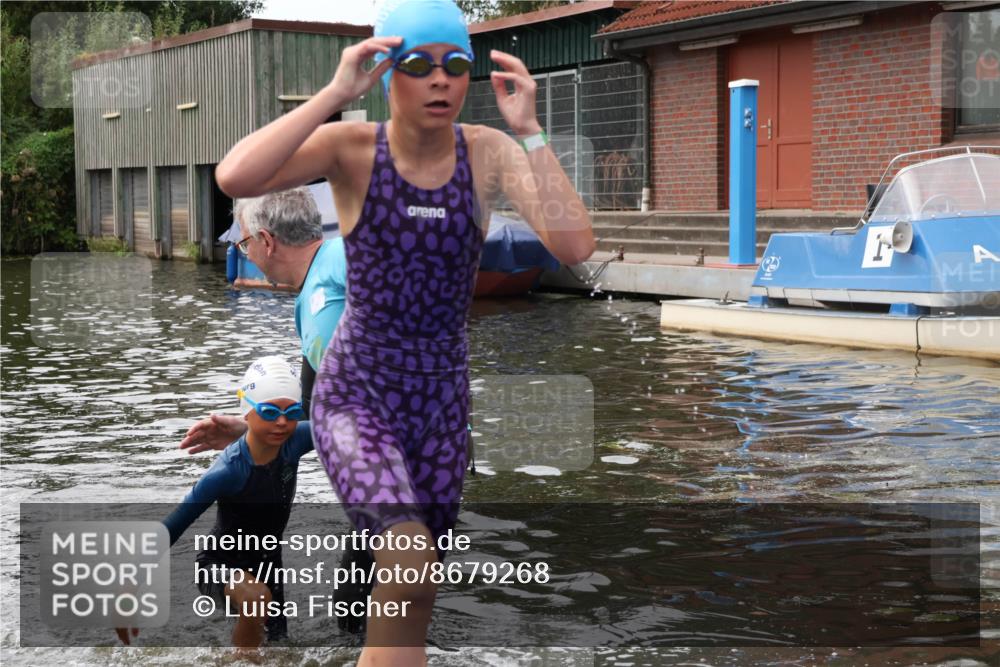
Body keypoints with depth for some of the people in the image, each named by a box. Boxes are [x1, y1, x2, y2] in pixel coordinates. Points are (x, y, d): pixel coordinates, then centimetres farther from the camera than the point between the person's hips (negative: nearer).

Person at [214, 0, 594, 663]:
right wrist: (335, 94, -27)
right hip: (355, 395, -3)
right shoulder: (351, 148, -11)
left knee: (411, 606, 14)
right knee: (412, 562, -28)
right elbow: (235, 177, -28)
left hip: (442, 401, 4)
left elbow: (575, 246, -20)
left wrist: (529, 129, -24)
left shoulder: (489, 152, -6)